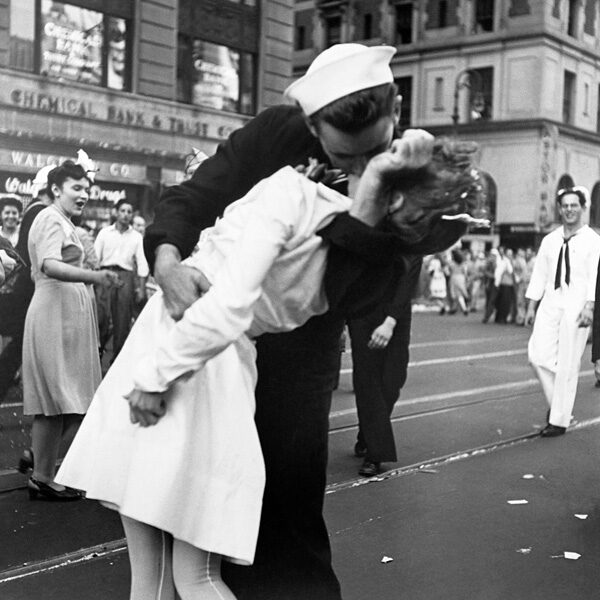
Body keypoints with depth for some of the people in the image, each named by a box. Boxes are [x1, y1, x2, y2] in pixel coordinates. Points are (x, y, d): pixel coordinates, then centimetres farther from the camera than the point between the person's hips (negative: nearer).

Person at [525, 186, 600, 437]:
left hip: (576, 306, -4)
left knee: (567, 365, -2)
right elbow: (539, 274, 14)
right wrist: (531, 306, 9)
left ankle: (559, 420, 8)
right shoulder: (549, 240, 13)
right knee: (538, 355, -6)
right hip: (550, 303, 4)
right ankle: (556, 403, 17)